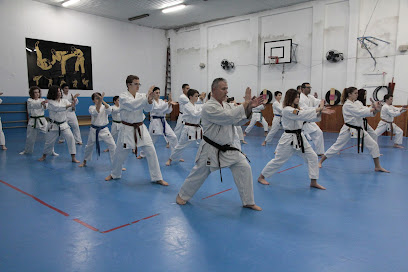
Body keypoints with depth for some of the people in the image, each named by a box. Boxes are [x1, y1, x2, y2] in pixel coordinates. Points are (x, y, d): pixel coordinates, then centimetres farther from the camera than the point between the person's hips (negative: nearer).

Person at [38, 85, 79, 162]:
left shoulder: (64, 101, 3)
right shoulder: (50, 102, -7)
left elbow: (71, 108, -10)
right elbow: (57, 108, -25)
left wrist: (73, 103, -32)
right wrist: (68, 106, -35)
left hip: (64, 125, 2)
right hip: (54, 125, -2)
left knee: (70, 137, -16)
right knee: (49, 141, 8)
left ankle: (73, 158, -10)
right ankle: (44, 156, 36)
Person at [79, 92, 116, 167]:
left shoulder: (104, 107, 0)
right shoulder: (91, 107, -2)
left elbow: (109, 110, -24)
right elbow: (95, 112, -25)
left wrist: (102, 101, -31)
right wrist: (99, 101, -34)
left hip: (104, 130, 0)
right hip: (94, 130, 0)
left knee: (112, 146, -10)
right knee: (89, 146, 16)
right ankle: (84, 162, 40)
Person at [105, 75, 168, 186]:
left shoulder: (141, 96, 2)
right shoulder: (123, 96, -10)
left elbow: (147, 108, -10)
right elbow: (132, 105, -29)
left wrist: (150, 100, -30)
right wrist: (146, 96, -32)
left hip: (141, 128, 3)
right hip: (127, 129, -3)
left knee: (151, 151, -5)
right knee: (120, 153, 10)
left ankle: (157, 178, 5)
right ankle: (114, 174, 37)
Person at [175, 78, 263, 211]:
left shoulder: (226, 105, 9)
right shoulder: (209, 107, -18)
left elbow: (240, 120, 4)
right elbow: (229, 116, -29)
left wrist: (249, 107, -11)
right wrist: (245, 103, -24)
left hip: (228, 149, 7)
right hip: (210, 149, -7)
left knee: (244, 168, -2)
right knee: (199, 174, 6)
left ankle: (248, 202, 12)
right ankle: (182, 195, 32)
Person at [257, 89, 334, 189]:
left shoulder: (297, 108, 11)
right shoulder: (286, 110, -16)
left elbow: (311, 117, 1)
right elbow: (302, 115, -29)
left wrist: (321, 111, -17)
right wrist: (318, 109, -26)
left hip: (299, 137, 8)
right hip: (288, 139, -8)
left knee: (312, 156, 3)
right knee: (278, 160, 1)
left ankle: (313, 182, 14)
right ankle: (261, 177, 19)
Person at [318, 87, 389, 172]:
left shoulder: (357, 104, 11)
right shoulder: (347, 105, -13)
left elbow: (369, 112, 3)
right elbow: (360, 113, -23)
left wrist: (375, 109, -16)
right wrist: (373, 109, -18)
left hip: (359, 129, 7)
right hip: (348, 129, -7)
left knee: (373, 145, 2)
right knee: (336, 147, -1)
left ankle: (378, 167, 13)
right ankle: (320, 162, 14)